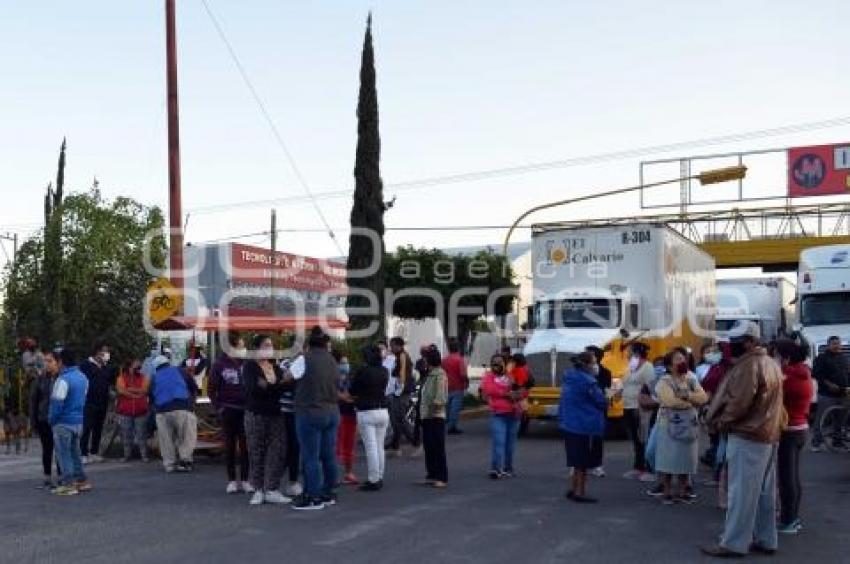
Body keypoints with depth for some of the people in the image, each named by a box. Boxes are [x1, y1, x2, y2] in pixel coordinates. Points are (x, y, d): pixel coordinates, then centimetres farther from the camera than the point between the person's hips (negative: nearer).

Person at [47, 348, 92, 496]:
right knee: (75, 452, 17)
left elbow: (57, 403, -18)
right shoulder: (83, 378, 8)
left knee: (64, 453, 1)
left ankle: (68, 484, 2)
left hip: (63, 422, -8)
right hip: (78, 421, 8)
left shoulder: (63, 380, -18)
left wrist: (51, 419, -5)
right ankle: (81, 480, 21)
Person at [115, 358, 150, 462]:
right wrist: (136, 395, -10)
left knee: (141, 434, 0)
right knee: (126, 434, 3)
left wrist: (130, 389, -8)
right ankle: (127, 455, 11)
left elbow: (144, 390, -6)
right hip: (125, 411, 0)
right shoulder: (122, 377, 6)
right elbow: (121, 390, -10)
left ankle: (144, 455, 3)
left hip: (140, 411, 0)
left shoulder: (143, 378, 10)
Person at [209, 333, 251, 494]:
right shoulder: (219, 364, -2)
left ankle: (245, 480, 9)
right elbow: (211, 389, 2)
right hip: (228, 409, -1)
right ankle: (232, 480, 12)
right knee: (230, 445, 5)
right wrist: (218, 407, -5)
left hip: (245, 409, 1)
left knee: (245, 445, 2)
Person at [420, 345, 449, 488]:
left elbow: (440, 397, -20)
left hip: (436, 416, -9)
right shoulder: (430, 374, 14)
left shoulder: (440, 374, -14)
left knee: (438, 448, -5)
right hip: (427, 416, 9)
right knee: (428, 446, 13)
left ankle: (442, 478, 1)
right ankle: (432, 475, 22)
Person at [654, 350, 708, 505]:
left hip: (690, 426, 5)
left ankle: (682, 492, 17)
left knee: (686, 459, 8)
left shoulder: (691, 380, 11)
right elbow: (670, 401, -22)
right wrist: (692, 401, -8)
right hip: (670, 426, -5)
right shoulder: (664, 381, -6)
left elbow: (703, 398, -2)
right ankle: (667, 493, 6)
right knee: (668, 460, -2)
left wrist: (686, 395, -18)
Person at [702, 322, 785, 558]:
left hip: (747, 435, -10)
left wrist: (719, 422, -11)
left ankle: (733, 543, -4)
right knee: (765, 491, 13)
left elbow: (739, 401, -21)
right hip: (768, 434, 10)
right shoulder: (771, 364, 16)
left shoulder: (748, 364, -17)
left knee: (742, 491, -7)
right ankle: (765, 539, 19)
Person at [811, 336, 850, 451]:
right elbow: (816, 373, -10)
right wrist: (829, 384, -17)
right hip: (826, 394, -6)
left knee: (840, 420, 10)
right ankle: (817, 442, 2)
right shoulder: (822, 358, -3)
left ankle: (838, 441, 20)